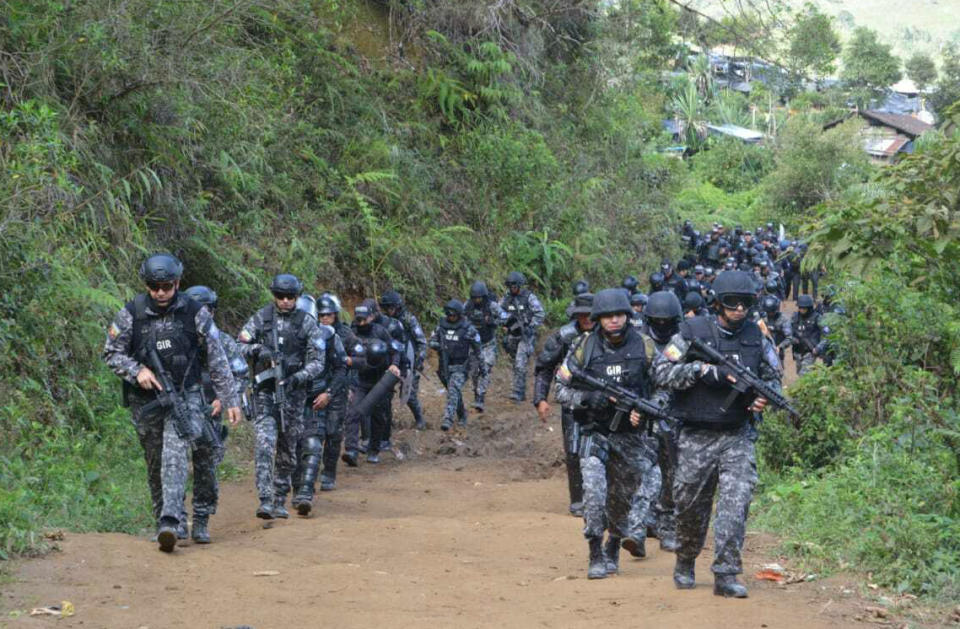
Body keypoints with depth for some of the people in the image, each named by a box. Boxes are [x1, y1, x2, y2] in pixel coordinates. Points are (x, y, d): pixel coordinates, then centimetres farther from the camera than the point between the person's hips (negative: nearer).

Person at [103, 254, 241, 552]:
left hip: (184, 395, -2)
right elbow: (111, 353, 3)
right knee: (155, 463, 9)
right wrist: (137, 371, -16)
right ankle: (163, 518, 22)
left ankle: (170, 521, -30)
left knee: (175, 453, -21)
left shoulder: (195, 314, -5)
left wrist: (230, 400, 1)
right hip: (146, 400, 2)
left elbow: (217, 360, 1)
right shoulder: (131, 314, -5)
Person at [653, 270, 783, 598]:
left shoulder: (756, 338, 5)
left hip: (737, 436, 2)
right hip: (695, 437, -1)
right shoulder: (693, 332, -5)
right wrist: (703, 370, -20)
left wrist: (765, 397, -7)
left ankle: (726, 574, -10)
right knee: (690, 504, 8)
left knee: (736, 500, -12)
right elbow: (661, 371, -8)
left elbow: (774, 377, 15)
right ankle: (685, 562, 32)